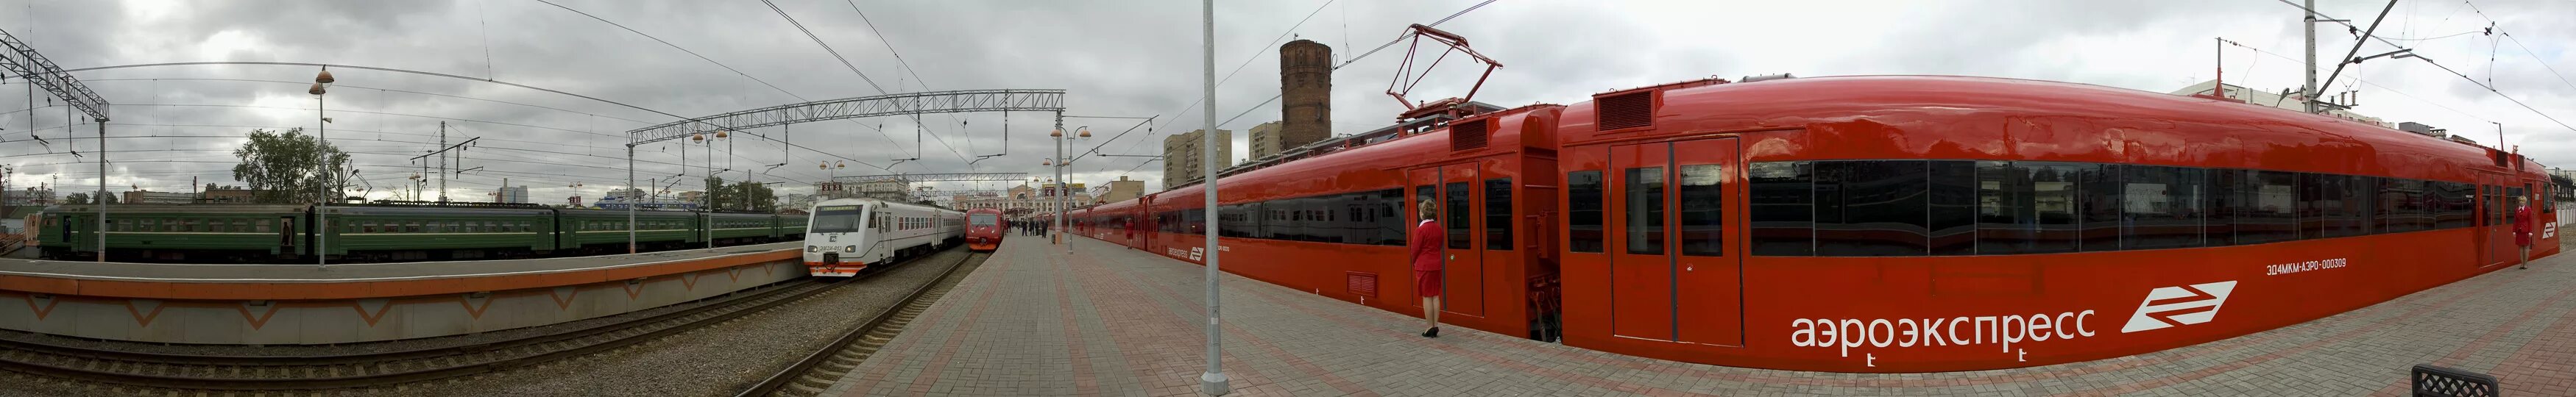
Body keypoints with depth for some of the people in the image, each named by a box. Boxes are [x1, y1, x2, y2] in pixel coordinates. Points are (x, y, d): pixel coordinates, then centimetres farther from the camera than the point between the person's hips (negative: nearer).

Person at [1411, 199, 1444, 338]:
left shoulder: (1421, 229, -15)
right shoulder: (1439, 228, 6)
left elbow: (1415, 248, -10)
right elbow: (1441, 244, 12)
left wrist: (1414, 262, 7)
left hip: (1424, 265, -7)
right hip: (1437, 265, 7)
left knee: (1427, 297, -2)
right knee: (1435, 296, 10)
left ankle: (1430, 328, 1)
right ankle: (1436, 326, 11)